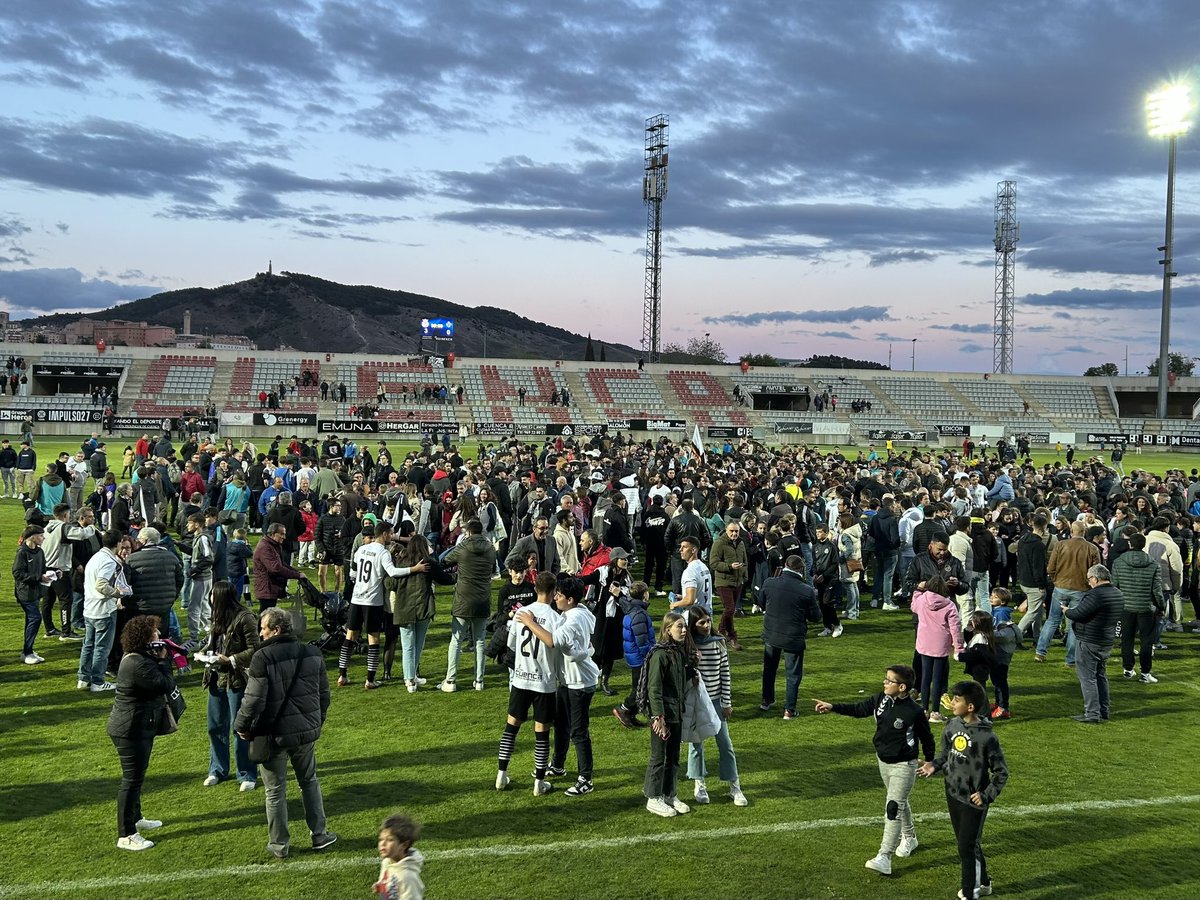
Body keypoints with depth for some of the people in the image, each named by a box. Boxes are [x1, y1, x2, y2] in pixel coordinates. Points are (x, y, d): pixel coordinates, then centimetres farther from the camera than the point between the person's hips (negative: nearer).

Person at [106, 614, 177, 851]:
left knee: (136, 776, 25)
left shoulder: (136, 657, 6)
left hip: (137, 727, 11)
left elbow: (162, 682, 10)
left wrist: (162, 660, -6)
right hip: (132, 730, -11)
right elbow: (166, 685, -25)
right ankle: (125, 836, 5)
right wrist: (163, 660, -14)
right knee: (132, 779, -3)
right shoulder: (139, 665, -27)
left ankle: (135, 818, 42)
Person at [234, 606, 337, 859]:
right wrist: (318, 721, 23)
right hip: (306, 732, 5)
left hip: (274, 735, -4)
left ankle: (279, 845, 20)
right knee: (309, 782, 21)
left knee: (275, 791, 10)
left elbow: (254, 700, -18)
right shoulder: (312, 654, 0)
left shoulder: (262, 658, -18)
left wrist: (242, 727, -2)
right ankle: (320, 835, 24)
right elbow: (324, 693, 9)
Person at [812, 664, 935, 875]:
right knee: (899, 802, 24)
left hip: (903, 766, -7)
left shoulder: (914, 712, -24)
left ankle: (884, 858, -11)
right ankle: (909, 838, 46)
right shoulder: (881, 700, -6)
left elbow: (926, 738, -11)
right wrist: (832, 707, -7)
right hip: (883, 761, 7)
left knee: (894, 808, -10)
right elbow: (858, 709, 4)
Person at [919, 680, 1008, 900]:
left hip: (973, 800, -6)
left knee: (968, 847, 1)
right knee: (965, 843, 20)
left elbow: (1001, 771, -11)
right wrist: (934, 766, -6)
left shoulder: (987, 737, -21)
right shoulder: (952, 726, -3)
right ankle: (982, 882, 40)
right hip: (953, 794, 7)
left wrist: (987, 795, -16)